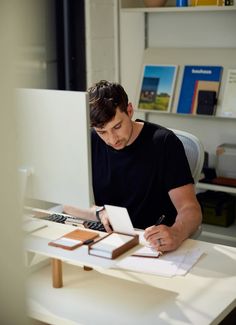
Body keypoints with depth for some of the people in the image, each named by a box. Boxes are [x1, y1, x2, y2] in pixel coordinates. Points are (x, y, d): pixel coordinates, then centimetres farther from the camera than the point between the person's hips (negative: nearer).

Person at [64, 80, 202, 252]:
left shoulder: (163, 142, -11)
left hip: (151, 243, -2)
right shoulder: (90, 142, 1)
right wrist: (100, 212, -16)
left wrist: (176, 234, -39)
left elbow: (190, 209, -17)